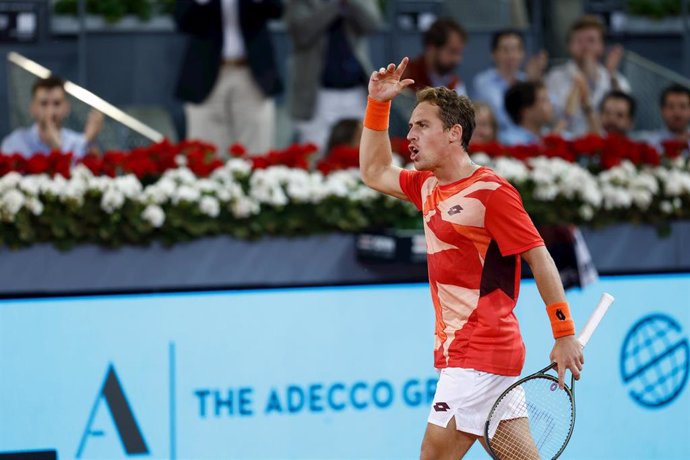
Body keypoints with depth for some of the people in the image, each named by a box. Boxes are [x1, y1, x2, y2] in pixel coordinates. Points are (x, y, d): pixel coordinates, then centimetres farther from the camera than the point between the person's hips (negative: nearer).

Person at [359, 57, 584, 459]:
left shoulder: (490, 192, -11)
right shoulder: (428, 186, 14)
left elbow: (540, 258, -11)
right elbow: (376, 172, 30)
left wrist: (565, 335, -13)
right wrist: (378, 105, 18)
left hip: (480, 355, -8)